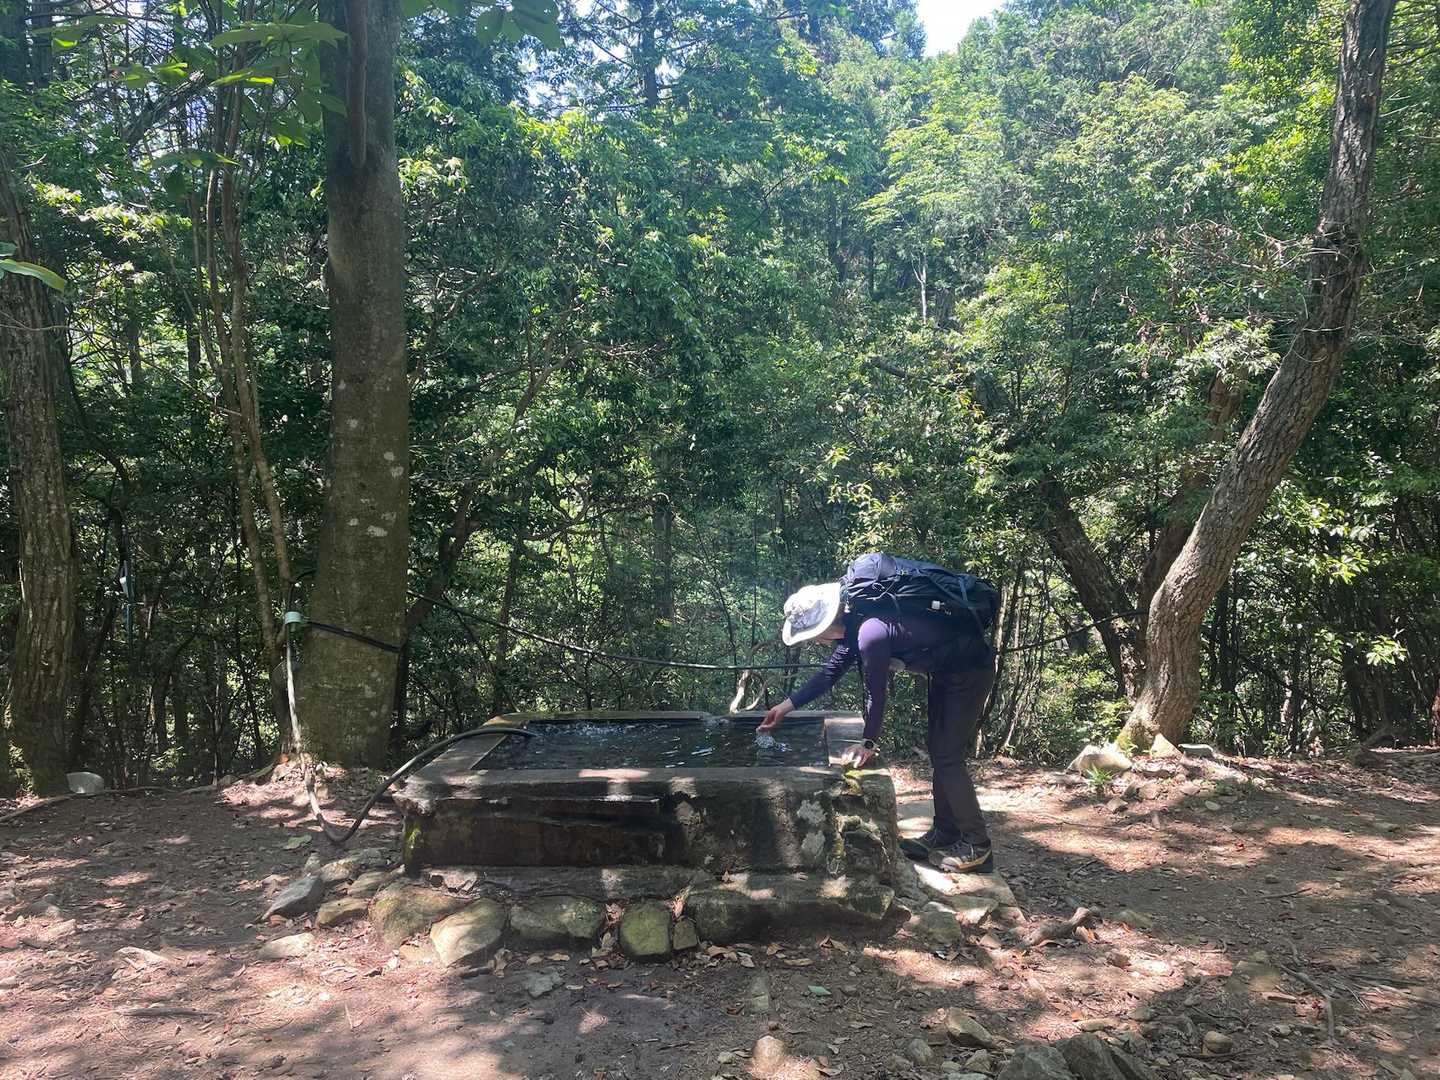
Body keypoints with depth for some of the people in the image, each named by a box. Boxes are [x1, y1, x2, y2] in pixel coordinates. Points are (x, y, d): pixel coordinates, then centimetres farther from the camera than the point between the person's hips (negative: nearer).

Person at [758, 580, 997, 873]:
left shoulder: (871, 633, -32)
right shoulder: (853, 622, -2)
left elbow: (876, 692, -22)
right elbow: (832, 670, 10)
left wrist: (869, 744, -9)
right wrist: (788, 705, 8)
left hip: (970, 670, -10)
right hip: (947, 669, 10)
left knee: (947, 757, -7)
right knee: (938, 750, 13)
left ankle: (976, 846, 2)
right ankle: (944, 834, 22)